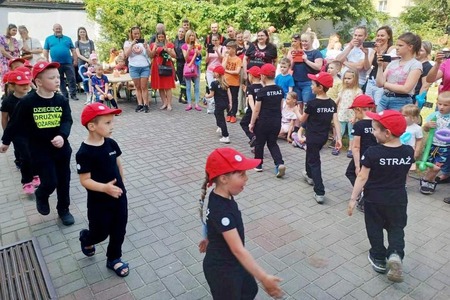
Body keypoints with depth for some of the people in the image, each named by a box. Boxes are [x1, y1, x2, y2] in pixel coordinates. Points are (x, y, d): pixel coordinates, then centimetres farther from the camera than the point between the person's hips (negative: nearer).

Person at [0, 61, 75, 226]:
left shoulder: (62, 100, -4)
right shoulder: (27, 102, -12)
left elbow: (67, 121, -10)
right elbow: (15, 123, -1)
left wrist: (62, 136, -30)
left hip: (61, 148, 3)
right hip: (40, 151, -3)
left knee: (64, 181, 11)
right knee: (50, 182, -4)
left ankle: (63, 209, 31)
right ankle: (41, 195, 32)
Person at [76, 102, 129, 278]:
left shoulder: (111, 144, -4)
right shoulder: (84, 153, -22)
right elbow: (85, 181, -20)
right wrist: (104, 188, -33)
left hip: (119, 197, 5)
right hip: (99, 202, -5)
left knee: (119, 231, 14)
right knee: (101, 233, 13)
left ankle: (114, 259, 36)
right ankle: (86, 238, 48)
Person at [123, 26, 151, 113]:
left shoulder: (143, 42, 12)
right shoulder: (127, 42, 8)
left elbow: (150, 55, 6)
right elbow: (126, 54, -6)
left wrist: (146, 47, -12)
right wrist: (132, 44, -13)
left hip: (145, 66, 0)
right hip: (134, 67, 0)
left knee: (144, 87, -4)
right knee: (137, 87, 2)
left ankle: (146, 105, -3)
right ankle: (140, 104, 5)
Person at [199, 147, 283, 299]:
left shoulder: (221, 197, -7)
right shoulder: (221, 211, -36)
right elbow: (238, 250, -38)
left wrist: (209, 239, 29)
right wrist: (264, 278, -39)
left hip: (232, 263, 9)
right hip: (222, 271, -9)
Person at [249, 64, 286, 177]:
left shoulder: (262, 91, -14)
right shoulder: (280, 90, 2)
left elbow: (256, 110, -12)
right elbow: (280, 107, 11)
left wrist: (252, 123, -3)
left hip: (263, 121, -5)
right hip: (276, 121, 5)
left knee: (259, 143, 13)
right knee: (272, 143, 16)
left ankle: (258, 165, 25)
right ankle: (280, 163, -2)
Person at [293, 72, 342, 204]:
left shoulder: (312, 104, -18)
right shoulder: (332, 103, -1)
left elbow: (302, 120, -5)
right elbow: (336, 121, -7)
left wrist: (296, 111, 13)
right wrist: (338, 138, -7)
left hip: (313, 137, -7)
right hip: (324, 137, 7)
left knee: (314, 162, -1)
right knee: (311, 154, 30)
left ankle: (320, 193, -7)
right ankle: (310, 175, 52)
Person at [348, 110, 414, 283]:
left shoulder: (373, 152, -21)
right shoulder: (408, 151, -7)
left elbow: (362, 177, -18)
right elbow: (404, 174, 10)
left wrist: (353, 199, -11)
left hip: (374, 199, -3)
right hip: (398, 199, 3)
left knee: (375, 229, 16)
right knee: (397, 228, 18)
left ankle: (379, 259, 27)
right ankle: (395, 254, -4)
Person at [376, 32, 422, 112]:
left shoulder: (416, 65, -2)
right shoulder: (393, 63, 12)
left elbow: (406, 89, -12)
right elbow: (379, 83, 4)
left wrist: (385, 84, -4)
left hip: (401, 102, -5)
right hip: (384, 99, 5)